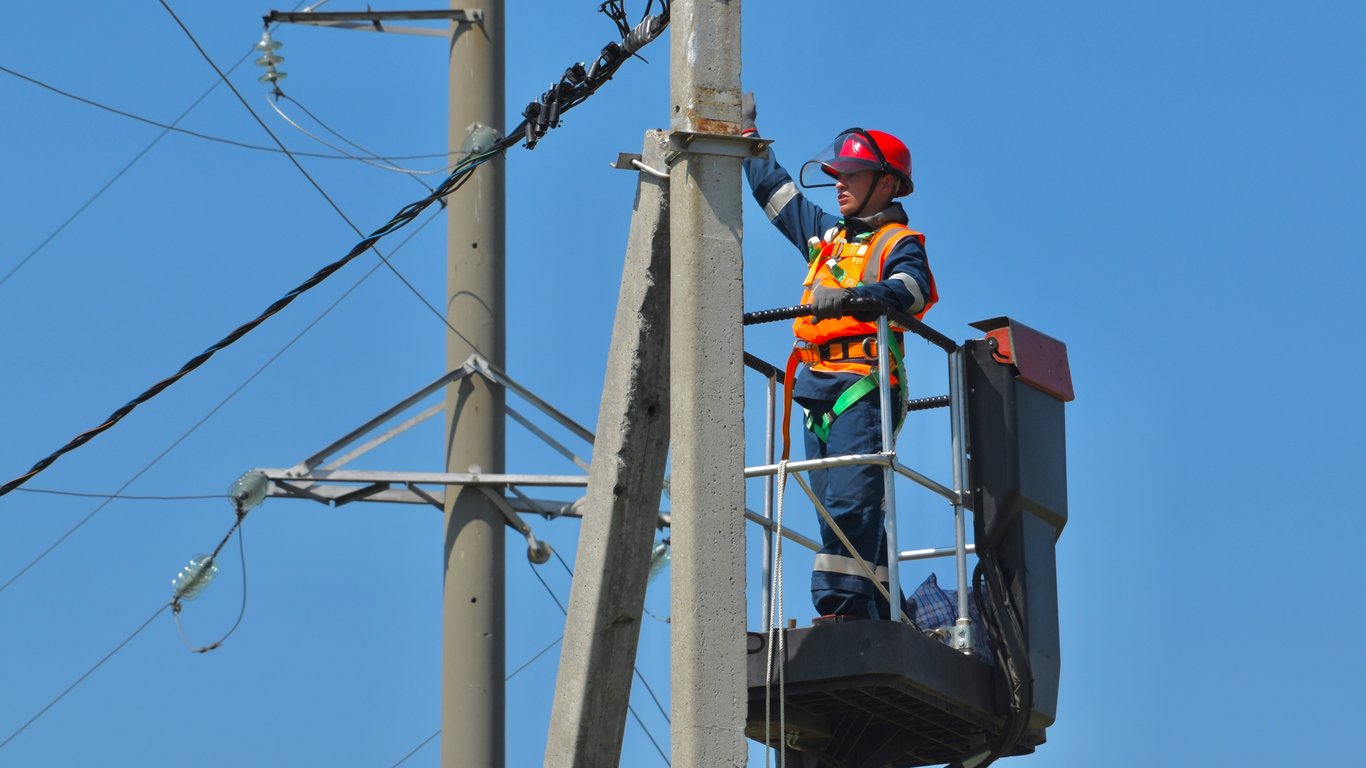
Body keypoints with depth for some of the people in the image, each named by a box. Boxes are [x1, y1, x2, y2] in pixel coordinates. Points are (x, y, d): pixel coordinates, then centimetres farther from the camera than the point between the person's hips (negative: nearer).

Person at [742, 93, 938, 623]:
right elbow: (774, 189, 37)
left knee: (850, 499, -18)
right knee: (836, 506, 3)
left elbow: (914, 289, -19)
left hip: (863, 385, -8)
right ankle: (879, 612, 3)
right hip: (818, 389, 8)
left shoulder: (898, 242, 2)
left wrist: (858, 295, -37)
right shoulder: (827, 235, 25)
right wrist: (746, 131, 41)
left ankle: (845, 604, -26)